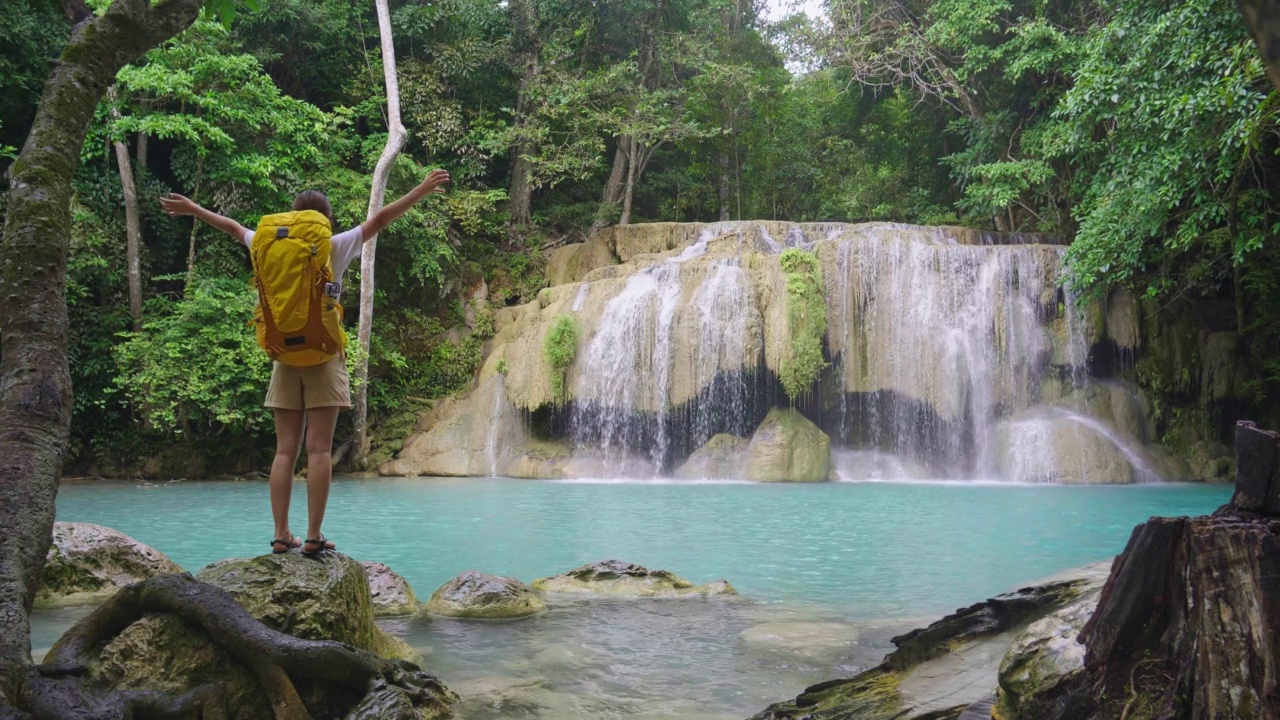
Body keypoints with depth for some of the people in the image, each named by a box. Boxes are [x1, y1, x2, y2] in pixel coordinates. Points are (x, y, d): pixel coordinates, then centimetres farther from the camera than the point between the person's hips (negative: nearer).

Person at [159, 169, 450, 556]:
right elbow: (380, 219, -2)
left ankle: (281, 534, 4)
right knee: (319, 449, -4)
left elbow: (233, 227, 21)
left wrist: (192, 208, 37)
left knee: (285, 449, 5)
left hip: (285, 356, 3)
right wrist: (423, 190, 2)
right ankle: (314, 535, -7)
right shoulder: (335, 247, -3)